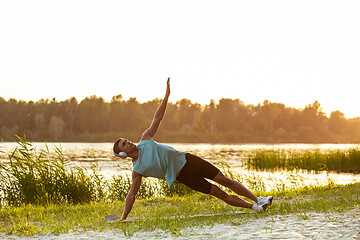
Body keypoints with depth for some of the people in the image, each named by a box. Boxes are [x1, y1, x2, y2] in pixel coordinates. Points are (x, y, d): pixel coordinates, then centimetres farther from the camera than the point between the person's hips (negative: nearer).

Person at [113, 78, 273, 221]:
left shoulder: (145, 139, 3)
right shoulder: (137, 171, -7)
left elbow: (157, 118, 6)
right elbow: (131, 195, -4)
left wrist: (166, 95, 1)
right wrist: (122, 219, -9)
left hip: (187, 160, 4)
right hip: (182, 175, -4)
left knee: (224, 180, -2)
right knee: (218, 193, -9)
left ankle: (257, 200, 6)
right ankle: (252, 207, 0)